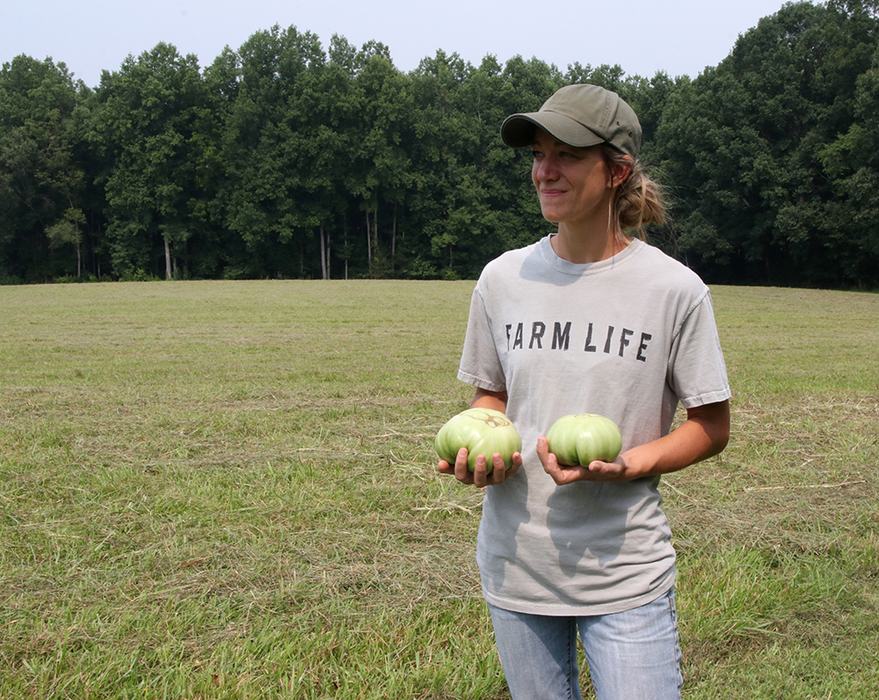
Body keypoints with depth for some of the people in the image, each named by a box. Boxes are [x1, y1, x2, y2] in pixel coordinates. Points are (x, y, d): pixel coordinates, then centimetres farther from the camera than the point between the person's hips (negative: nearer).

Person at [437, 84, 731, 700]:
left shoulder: (674, 289, -9)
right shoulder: (502, 279, 1)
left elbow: (712, 425, -2)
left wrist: (625, 465, -18)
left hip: (626, 576, -3)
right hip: (515, 564, 3)